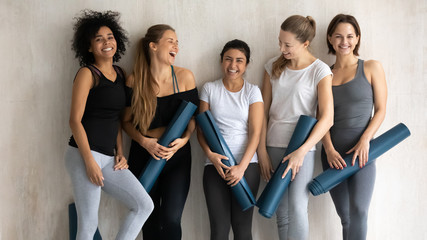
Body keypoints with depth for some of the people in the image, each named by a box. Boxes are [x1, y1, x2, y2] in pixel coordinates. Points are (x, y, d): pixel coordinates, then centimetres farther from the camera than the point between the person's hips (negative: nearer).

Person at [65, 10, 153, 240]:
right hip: (84, 154, -7)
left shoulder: (119, 74, 15)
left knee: (144, 206, 0)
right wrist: (89, 161, -15)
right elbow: (75, 120, -10)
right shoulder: (87, 74, -5)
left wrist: (120, 152, 9)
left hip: (108, 158, 7)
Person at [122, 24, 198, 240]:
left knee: (171, 220, -9)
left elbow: (193, 116, 5)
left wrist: (184, 139, -13)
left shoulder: (184, 76, -3)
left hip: (177, 155, 0)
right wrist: (145, 142, -14)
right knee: (149, 221, 10)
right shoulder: (135, 81, -4)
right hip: (143, 155, 1)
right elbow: (126, 121, 2)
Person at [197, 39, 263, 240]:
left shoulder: (252, 91, 6)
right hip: (215, 165, 0)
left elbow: (255, 132, -1)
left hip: (246, 165, 0)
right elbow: (201, 129, 7)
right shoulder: (209, 89, 9)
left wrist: (242, 167, -12)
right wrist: (210, 154, -12)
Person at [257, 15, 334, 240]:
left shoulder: (319, 71, -6)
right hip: (274, 145, 4)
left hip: (302, 145, -4)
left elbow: (327, 118, -12)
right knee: (281, 213, 5)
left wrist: (301, 151, -21)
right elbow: (263, 111, 7)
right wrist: (262, 151, 2)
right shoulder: (273, 66, 6)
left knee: (297, 207, -15)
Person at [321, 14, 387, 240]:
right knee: (345, 217, 8)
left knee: (358, 212, -17)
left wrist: (365, 140, -14)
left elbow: (380, 110, 0)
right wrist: (329, 149, -8)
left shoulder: (371, 68, 1)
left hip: (361, 153, -3)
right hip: (333, 154, 3)